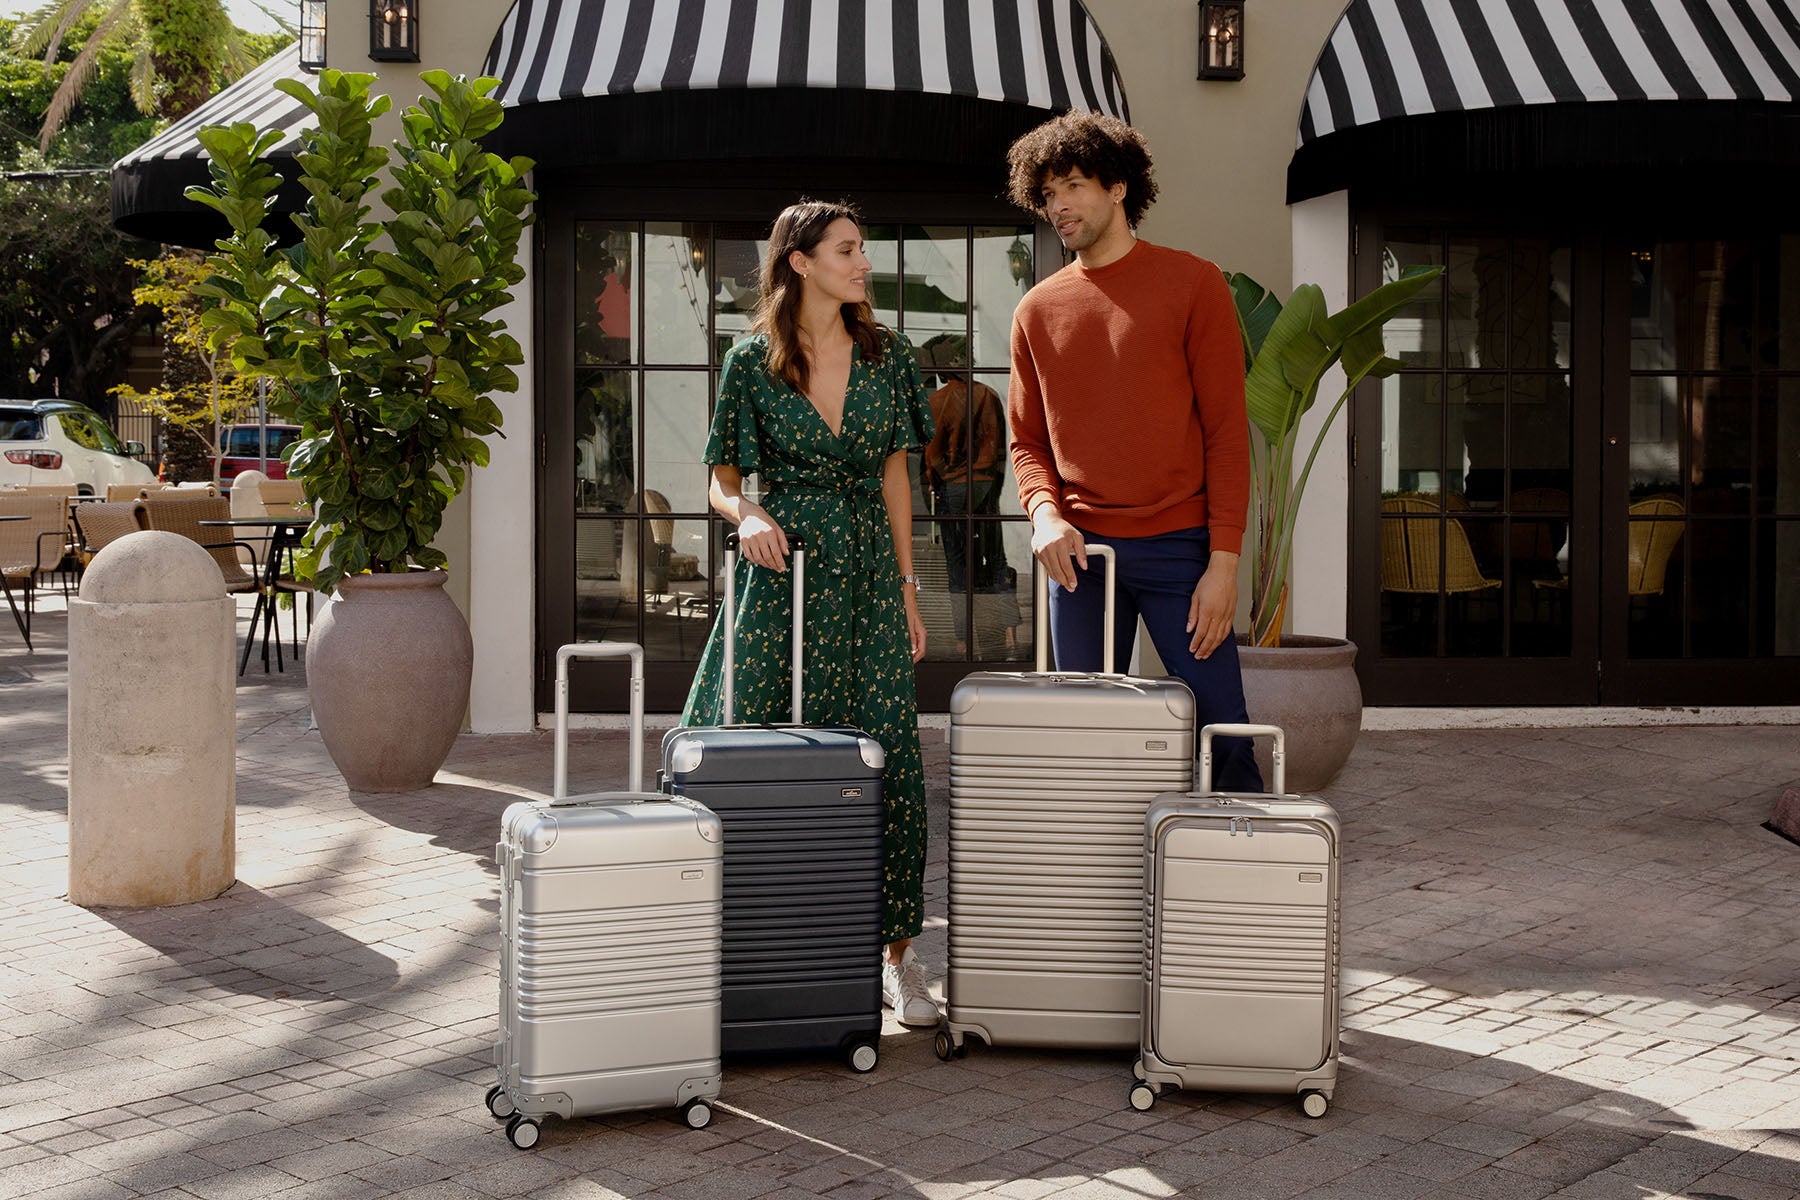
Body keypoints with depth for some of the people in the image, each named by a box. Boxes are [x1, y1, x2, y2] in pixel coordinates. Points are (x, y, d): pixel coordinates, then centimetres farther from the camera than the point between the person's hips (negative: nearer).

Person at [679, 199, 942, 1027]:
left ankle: (895, 955, 3)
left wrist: (907, 584, 7)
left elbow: (893, 472, 12)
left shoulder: (885, 355, 8)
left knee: (888, 760, -6)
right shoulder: (752, 364, 1)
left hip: (868, 576, 2)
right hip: (782, 571, -2)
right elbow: (722, 482, 6)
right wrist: (745, 514, -17)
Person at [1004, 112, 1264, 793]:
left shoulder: (1191, 284, 2)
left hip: (1178, 547, -3)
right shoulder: (1037, 310, 12)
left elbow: (1227, 429, -2)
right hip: (1080, 551, 3)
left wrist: (1224, 561, -9)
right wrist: (1045, 512, -7)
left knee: (1222, 734, -4)